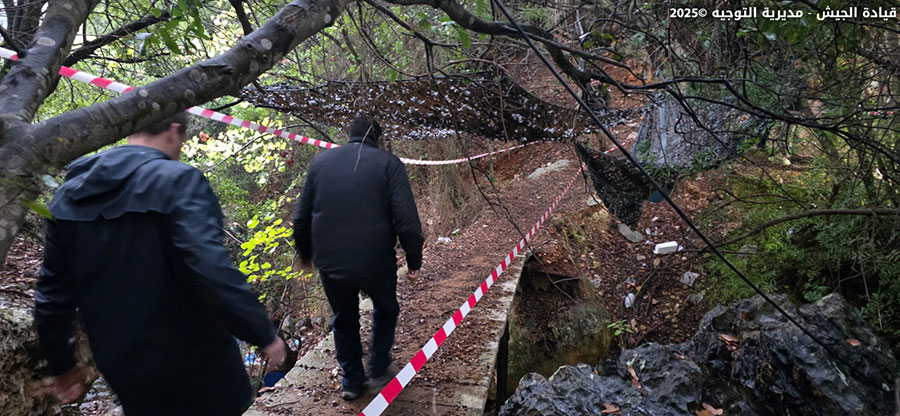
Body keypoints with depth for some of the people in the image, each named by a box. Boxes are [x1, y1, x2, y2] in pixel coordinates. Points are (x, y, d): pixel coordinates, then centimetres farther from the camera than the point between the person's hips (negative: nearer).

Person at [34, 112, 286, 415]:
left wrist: (61, 364, 19)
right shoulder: (177, 180, -19)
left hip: (121, 364, 6)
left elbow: (52, 290, 8)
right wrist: (263, 332, -21)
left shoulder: (70, 194, 3)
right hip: (191, 360, -6)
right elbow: (213, 269, -30)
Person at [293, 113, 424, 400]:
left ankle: (352, 382, 37)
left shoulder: (320, 162, 6)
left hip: (330, 264, 3)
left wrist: (305, 253, 25)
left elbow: (302, 217, 11)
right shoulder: (388, 163, -5)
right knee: (385, 311, 26)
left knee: (344, 320, 25)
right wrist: (414, 260, -3)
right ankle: (379, 370, 37)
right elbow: (407, 219, -14)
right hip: (374, 262, -3)